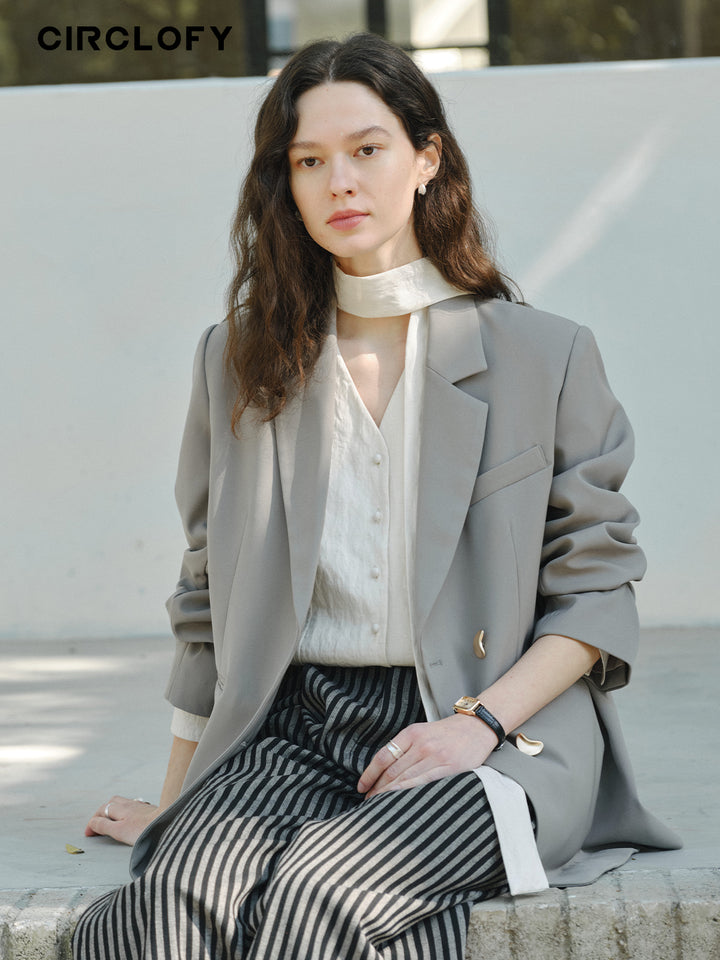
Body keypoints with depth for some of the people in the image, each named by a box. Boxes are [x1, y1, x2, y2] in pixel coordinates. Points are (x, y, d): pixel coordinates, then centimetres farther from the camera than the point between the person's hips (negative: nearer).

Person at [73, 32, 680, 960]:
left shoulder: (544, 355, 8)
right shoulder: (240, 360, 16)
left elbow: (596, 588, 6)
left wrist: (478, 723, -9)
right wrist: (173, 801, 19)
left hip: (500, 735, -2)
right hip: (291, 731, 2)